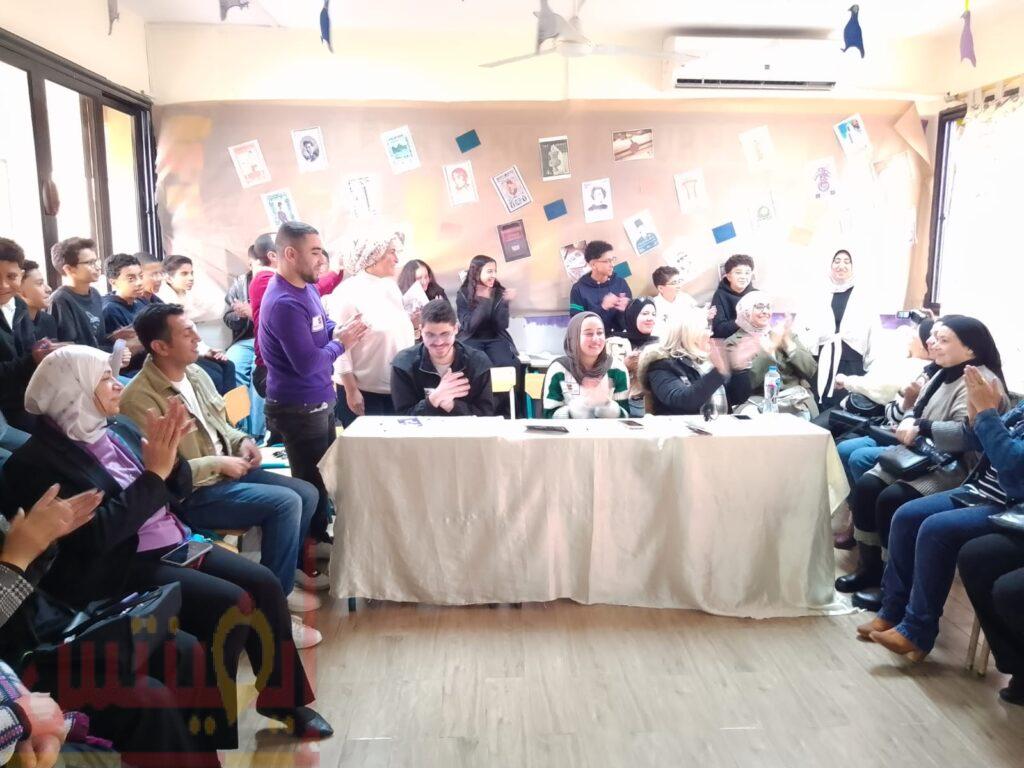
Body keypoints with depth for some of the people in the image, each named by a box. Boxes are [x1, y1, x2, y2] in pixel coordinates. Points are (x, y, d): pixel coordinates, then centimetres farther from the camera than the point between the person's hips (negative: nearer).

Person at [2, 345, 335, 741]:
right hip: (121, 569, -7)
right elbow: (97, 534, -23)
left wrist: (168, 456, -10)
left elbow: (179, 490, 11)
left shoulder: (118, 427, 8)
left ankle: (282, 697, 7)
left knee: (264, 584, -9)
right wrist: (153, 473, -22)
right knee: (232, 604, -22)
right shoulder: (37, 460, -12)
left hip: (175, 543, 7)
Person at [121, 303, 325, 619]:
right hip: (191, 493, -9)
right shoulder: (140, 399, -21)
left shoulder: (196, 373, 6)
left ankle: (288, 566, 23)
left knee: (307, 493, 2)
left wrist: (242, 441, -1)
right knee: (285, 503, -23)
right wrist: (217, 464, -20)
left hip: (227, 470, 9)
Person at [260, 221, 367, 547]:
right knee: (311, 481, 5)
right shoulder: (285, 304, -26)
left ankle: (321, 534, 39)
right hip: (299, 409, -10)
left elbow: (321, 324, 20)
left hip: (319, 401, 10)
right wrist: (341, 342, -14)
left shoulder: (307, 287, 4)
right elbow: (308, 364, -29)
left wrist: (339, 330, -3)